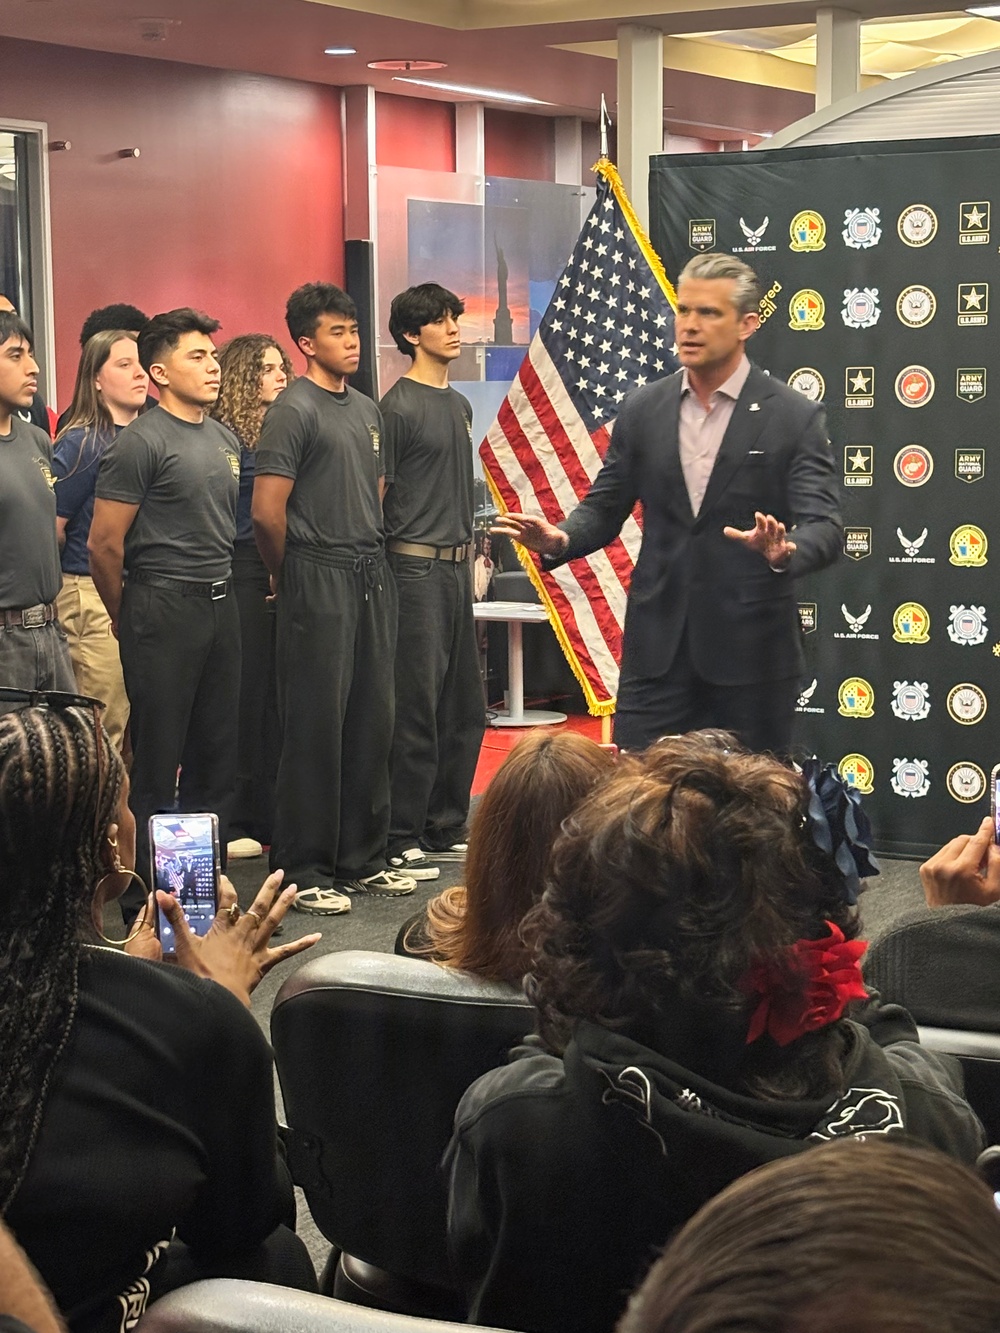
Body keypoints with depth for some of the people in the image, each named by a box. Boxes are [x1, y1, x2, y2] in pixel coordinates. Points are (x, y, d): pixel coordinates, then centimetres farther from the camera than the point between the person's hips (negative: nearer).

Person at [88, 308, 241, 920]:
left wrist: (218, 586, 16)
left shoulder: (225, 439, 13)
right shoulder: (141, 442, -11)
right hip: (163, 610, -8)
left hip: (220, 605, 8)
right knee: (156, 764, -2)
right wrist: (130, 619, -1)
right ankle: (145, 903, 6)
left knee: (216, 755, 12)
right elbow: (105, 543, -11)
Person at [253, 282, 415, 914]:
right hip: (319, 582, -8)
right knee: (316, 726, -4)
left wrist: (374, 562, 16)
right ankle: (305, 871, 3)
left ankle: (363, 858, 20)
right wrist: (293, 578, -1)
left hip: (373, 576, 8)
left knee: (372, 722, 10)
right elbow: (267, 512, -13)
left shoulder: (367, 410, 16)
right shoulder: (295, 410, -9)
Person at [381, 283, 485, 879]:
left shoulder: (460, 405, 17)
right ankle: (402, 837, 0)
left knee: (465, 708, 11)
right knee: (417, 707, -7)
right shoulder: (398, 407, -9)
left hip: (456, 566, 8)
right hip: (415, 567, -8)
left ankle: (447, 827, 21)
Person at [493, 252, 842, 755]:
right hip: (657, 647, 3)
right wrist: (561, 539, -11)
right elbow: (605, 507, 11)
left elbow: (824, 527, -9)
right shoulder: (642, 410, 7)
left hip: (751, 651, -2)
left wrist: (784, 551, -32)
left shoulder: (795, 417, -4)